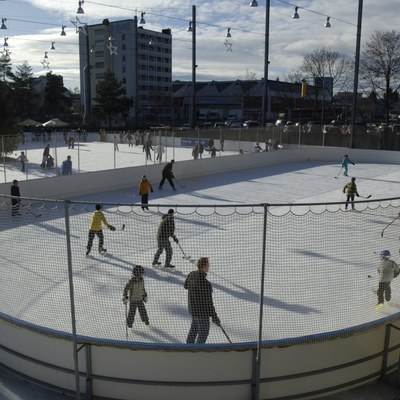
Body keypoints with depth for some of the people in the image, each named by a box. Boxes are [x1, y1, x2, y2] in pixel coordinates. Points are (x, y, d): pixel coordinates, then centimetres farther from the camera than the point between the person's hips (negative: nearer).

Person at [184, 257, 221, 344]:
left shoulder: (192, 274, -10)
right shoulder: (205, 283, -35)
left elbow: (185, 286, 10)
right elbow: (208, 302, -27)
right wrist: (214, 316, -16)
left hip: (192, 307, 9)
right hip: (201, 310, -9)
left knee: (194, 327, 30)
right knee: (203, 332, 13)